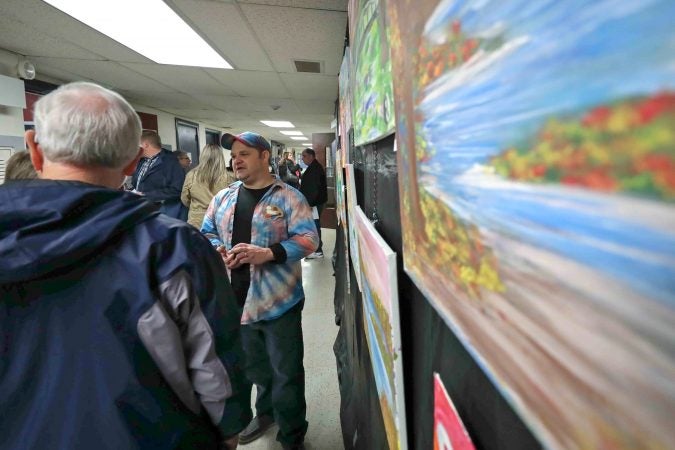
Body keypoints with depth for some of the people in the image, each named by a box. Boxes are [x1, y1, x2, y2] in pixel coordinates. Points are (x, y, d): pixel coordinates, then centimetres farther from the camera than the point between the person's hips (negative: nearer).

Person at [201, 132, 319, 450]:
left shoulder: (288, 197, -8)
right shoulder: (222, 198, 8)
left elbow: (308, 239, -14)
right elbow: (207, 233, 15)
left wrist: (268, 253, -26)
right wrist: (218, 251, -8)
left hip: (279, 301, -5)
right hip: (237, 299, 5)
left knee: (286, 372, 8)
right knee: (254, 366, 24)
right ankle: (266, 411, 50)